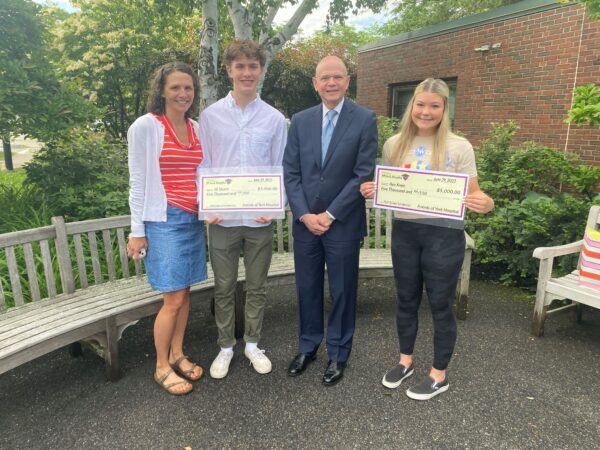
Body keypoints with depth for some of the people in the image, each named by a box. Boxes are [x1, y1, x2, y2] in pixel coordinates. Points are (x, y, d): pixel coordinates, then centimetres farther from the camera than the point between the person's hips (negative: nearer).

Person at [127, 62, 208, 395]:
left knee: (185, 293, 12)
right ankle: (162, 367, 16)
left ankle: (177, 355, 30)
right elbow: (138, 182, -6)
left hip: (194, 220, 6)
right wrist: (137, 231, -6)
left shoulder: (197, 129, 9)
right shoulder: (146, 126, -6)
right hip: (164, 220, -5)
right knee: (174, 299, -3)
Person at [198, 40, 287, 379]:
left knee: (257, 287, 13)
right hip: (222, 218, 0)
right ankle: (226, 346, 30)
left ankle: (253, 344, 32)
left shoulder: (275, 119, 2)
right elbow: (203, 167, 3)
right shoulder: (210, 116, 1)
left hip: (260, 218, 0)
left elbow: (280, 170, 4)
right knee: (224, 287, 12)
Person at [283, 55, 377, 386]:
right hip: (305, 221, 3)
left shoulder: (364, 119, -4)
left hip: (343, 223, -3)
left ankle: (338, 354, 29)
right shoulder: (300, 121, 6)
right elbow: (290, 172, 3)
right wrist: (304, 214, -8)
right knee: (307, 288, 13)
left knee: (342, 292, 9)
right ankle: (307, 346, 34)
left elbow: (363, 174, -9)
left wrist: (330, 215, -12)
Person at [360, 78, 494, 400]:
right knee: (406, 300, 16)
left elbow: (473, 194, -4)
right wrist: (371, 191, -7)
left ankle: (439, 375, 28)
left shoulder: (459, 146, -6)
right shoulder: (394, 144, 4)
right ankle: (406, 360, 38)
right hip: (404, 231, 4)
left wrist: (486, 203, -26)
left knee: (440, 304, 9)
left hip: (444, 234, -3)